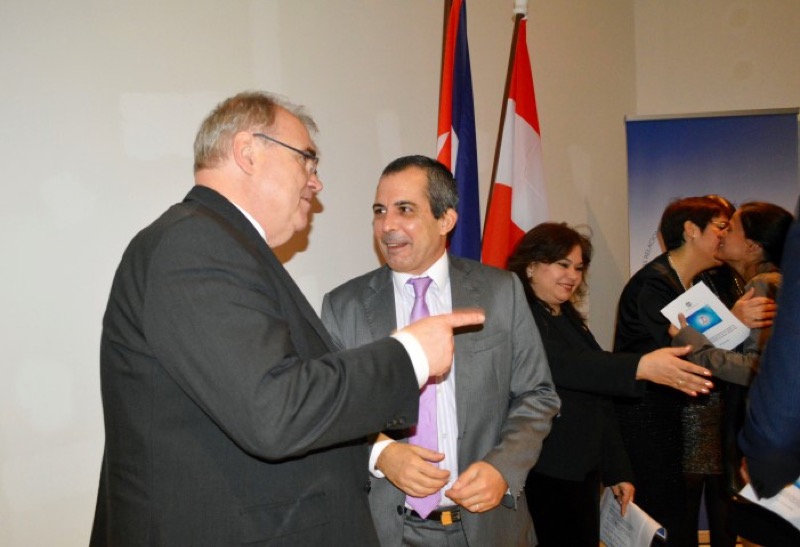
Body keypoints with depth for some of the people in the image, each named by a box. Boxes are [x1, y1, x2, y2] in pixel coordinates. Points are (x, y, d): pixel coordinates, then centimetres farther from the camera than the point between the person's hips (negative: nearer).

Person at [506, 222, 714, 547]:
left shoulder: (568, 318, 15)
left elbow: (596, 398, 16)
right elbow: (561, 365, -29)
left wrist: (617, 470, 15)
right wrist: (639, 367, -38)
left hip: (584, 470, 8)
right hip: (546, 475, -8)